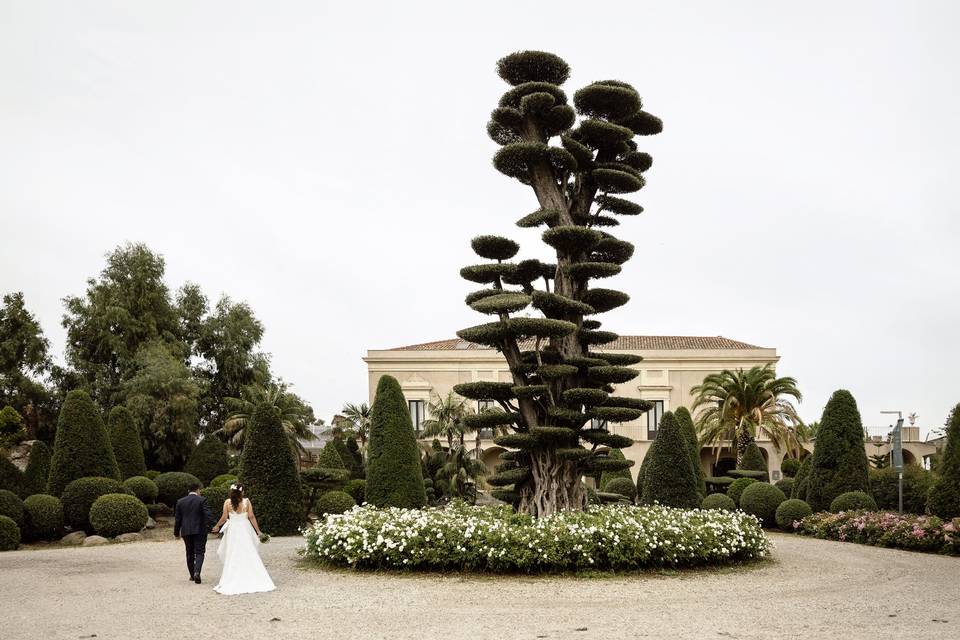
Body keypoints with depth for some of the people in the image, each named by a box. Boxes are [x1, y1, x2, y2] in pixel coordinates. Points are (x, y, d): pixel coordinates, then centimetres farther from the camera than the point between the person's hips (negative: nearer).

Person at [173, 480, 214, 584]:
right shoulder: (202, 500, -6)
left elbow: (177, 519, 7)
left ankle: (192, 575, 23)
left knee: (190, 553, 16)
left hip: (186, 532, 3)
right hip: (199, 531, -3)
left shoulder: (180, 501, 5)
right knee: (199, 552, 1)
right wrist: (207, 524, 0)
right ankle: (197, 572, -20)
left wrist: (176, 532, 15)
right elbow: (209, 515, -16)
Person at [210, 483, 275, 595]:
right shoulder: (247, 501, -5)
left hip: (233, 531, 0)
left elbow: (224, 518, -3)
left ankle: (231, 584, 6)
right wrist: (258, 531, -2)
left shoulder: (227, 502, -5)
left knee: (233, 557, 7)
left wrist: (216, 526, 15)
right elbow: (251, 517, -6)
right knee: (250, 555, 7)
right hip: (245, 530, 0)